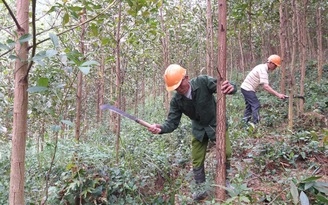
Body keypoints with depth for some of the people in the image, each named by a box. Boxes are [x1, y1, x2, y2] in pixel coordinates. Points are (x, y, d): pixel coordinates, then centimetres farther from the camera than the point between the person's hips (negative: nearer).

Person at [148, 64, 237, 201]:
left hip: (215, 124, -2)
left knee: (226, 152, -9)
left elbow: (223, 87, -27)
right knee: (197, 161, 8)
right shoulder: (176, 100, -17)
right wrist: (161, 128, -37)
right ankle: (200, 189, 28)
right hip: (199, 129, 3)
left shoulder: (203, 82, -27)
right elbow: (172, 122, -15)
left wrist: (230, 88, -53)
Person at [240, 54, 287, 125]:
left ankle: (246, 121, 26)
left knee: (249, 105, 18)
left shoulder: (262, 67, 9)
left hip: (245, 88, 10)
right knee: (256, 105, -10)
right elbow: (265, 86, -30)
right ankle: (255, 123, -10)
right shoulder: (263, 70, -22)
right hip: (248, 89, -10)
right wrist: (278, 94, -34)